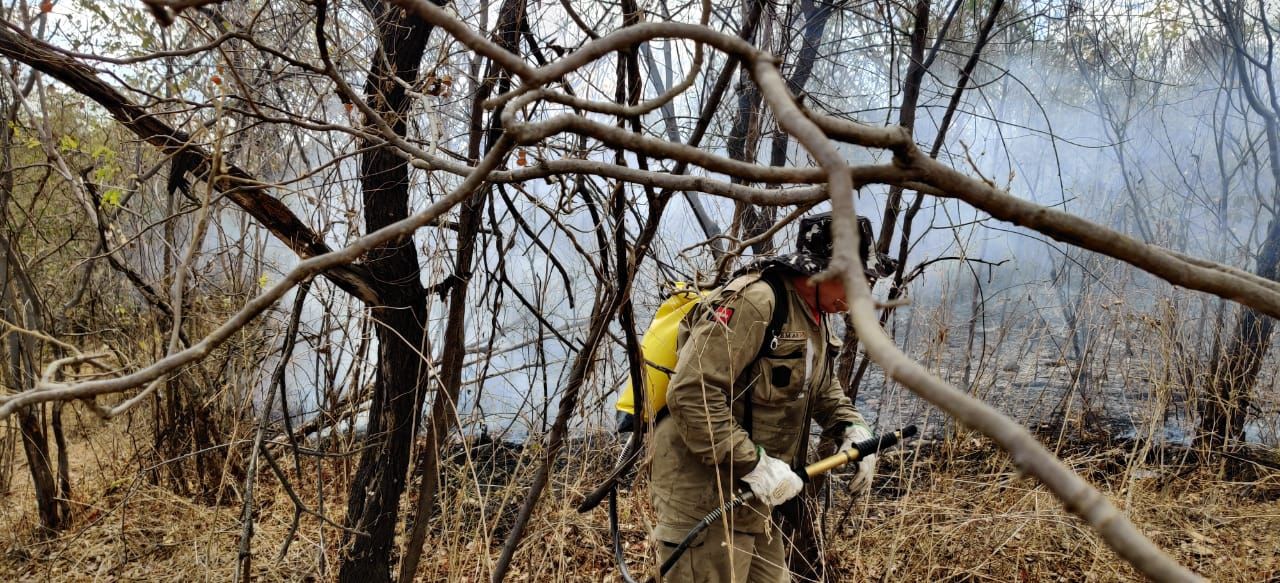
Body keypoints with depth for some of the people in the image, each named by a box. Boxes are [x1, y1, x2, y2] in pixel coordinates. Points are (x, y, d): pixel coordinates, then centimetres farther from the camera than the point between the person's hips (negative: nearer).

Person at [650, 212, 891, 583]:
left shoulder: (813, 318, 12)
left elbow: (823, 390, 26)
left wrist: (853, 430, 6)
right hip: (703, 502, -10)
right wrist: (755, 465, -27)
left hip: (751, 499, 10)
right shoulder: (753, 302, -21)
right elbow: (690, 394, -28)